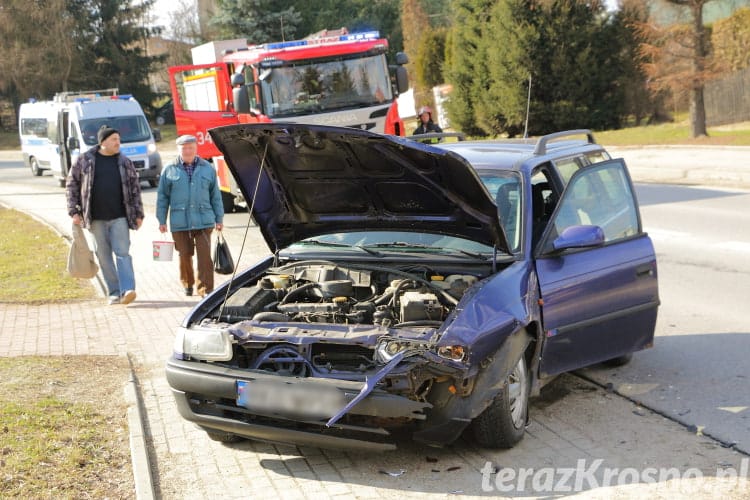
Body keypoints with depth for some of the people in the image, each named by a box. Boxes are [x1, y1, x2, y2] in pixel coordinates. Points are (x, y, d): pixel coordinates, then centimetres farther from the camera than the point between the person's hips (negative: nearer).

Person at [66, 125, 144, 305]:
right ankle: (114, 293, 12)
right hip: (96, 218, 0)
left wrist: (138, 214, 5)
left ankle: (127, 290, -16)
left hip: (119, 217, 0)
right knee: (104, 256, 5)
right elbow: (71, 184, 6)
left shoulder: (125, 162, 5)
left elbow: (135, 188, 10)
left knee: (122, 253, -10)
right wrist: (74, 211, 0)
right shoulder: (85, 160, 1)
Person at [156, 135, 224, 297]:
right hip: (180, 222, 0)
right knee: (185, 255, 9)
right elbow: (162, 197, 8)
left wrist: (219, 219, 9)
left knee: (205, 256, -7)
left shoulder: (207, 169, 8)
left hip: (203, 221, 0)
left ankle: (206, 289, -4)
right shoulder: (170, 170, 5)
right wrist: (162, 221, 4)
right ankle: (188, 284, 29)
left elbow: (215, 196, 12)